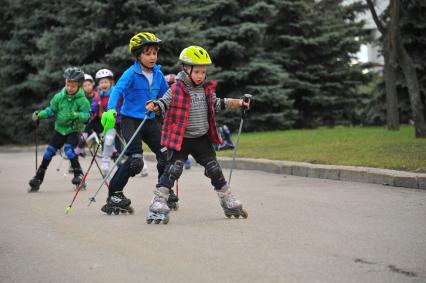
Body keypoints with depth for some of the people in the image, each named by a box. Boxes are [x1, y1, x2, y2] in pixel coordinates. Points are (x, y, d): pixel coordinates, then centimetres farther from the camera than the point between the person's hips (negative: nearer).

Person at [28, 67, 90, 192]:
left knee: (68, 148, -25)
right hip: (60, 129, 4)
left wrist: (75, 115, -37)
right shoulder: (59, 97, -4)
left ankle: (78, 173, -10)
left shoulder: (82, 100, -14)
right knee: (49, 151, 2)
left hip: (74, 130, -4)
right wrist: (40, 115, -13)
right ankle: (39, 177, 13)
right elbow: (51, 110, 2)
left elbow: (86, 115, -19)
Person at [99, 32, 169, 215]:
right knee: (135, 160, -16)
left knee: (166, 155, 2)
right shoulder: (131, 73, -13)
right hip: (130, 120, -6)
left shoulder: (158, 74, 5)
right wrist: (111, 110, -42)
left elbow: (165, 96, 19)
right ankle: (114, 195, -1)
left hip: (149, 121, 6)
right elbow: (118, 90, -27)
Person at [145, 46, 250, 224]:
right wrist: (153, 106, -37)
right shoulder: (176, 90, -10)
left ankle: (228, 202, 26)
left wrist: (239, 103, 16)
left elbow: (218, 104, 21)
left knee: (214, 170, 12)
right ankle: (158, 204, -13)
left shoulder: (207, 90, 7)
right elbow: (164, 103, -15)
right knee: (173, 169, -16)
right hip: (180, 139, -5)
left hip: (202, 139, 5)